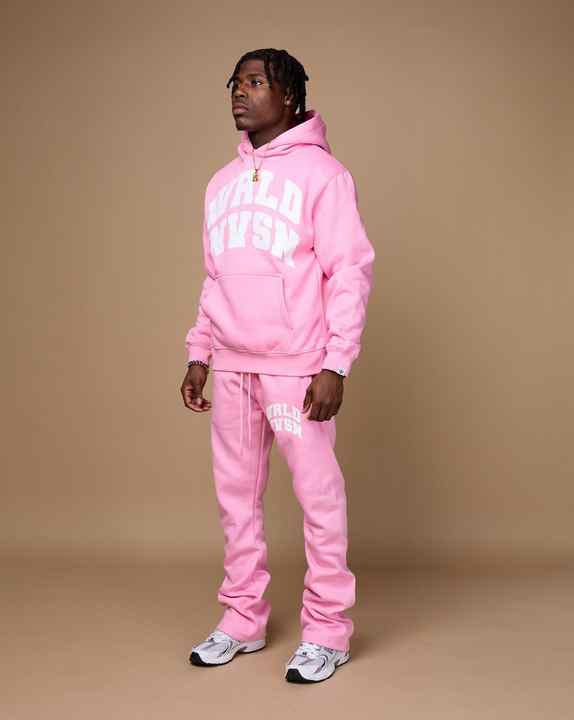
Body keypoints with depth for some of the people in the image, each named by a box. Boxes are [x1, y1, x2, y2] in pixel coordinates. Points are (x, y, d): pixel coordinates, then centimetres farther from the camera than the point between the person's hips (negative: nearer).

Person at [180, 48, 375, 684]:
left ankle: (327, 630, 10)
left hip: (297, 368, -6)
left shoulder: (320, 173, -2)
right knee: (235, 493, 10)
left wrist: (336, 364, -14)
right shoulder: (222, 183, 16)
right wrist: (199, 355, 13)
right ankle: (242, 620, 22)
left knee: (318, 494, -1)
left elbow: (351, 272, -7)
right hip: (232, 368, 6)